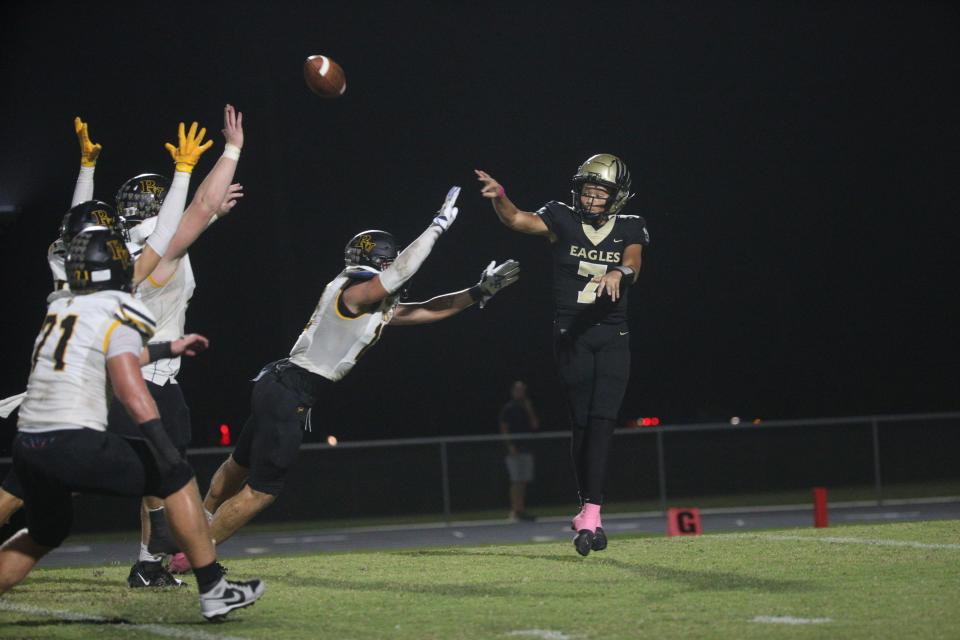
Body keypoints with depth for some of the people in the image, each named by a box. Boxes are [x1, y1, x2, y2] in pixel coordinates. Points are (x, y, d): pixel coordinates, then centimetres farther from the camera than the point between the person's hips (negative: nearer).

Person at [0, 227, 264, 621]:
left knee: (44, 535, 28)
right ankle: (213, 591, 6)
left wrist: (168, 349, 45)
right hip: (74, 444, -7)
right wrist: (163, 445, -21)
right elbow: (129, 387, -17)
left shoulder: (59, 309, 18)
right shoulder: (116, 317, -4)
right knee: (176, 478, 8)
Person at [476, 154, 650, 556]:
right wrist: (500, 198, -34)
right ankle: (589, 513, 13)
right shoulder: (562, 220, 1)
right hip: (571, 337, 0)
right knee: (582, 425, 1)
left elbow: (633, 265, -14)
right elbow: (517, 221, -13)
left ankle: (590, 515, -15)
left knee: (601, 423, -11)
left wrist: (619, 272, -37)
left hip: (612, 338, 1)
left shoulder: (629, 229, 5)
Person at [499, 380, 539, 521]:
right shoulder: (508, 409, -1)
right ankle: (515, 510, -9)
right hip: (514, 450, -6)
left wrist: (530, 411, -3)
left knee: (524, 481, 4)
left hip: (526, 449, 6)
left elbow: (535, 425, 7)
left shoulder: (527, 408, 15)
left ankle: (521, 510, 7)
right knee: (516, 481, -9)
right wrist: (510, 445, -13)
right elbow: (504, 429, -5)